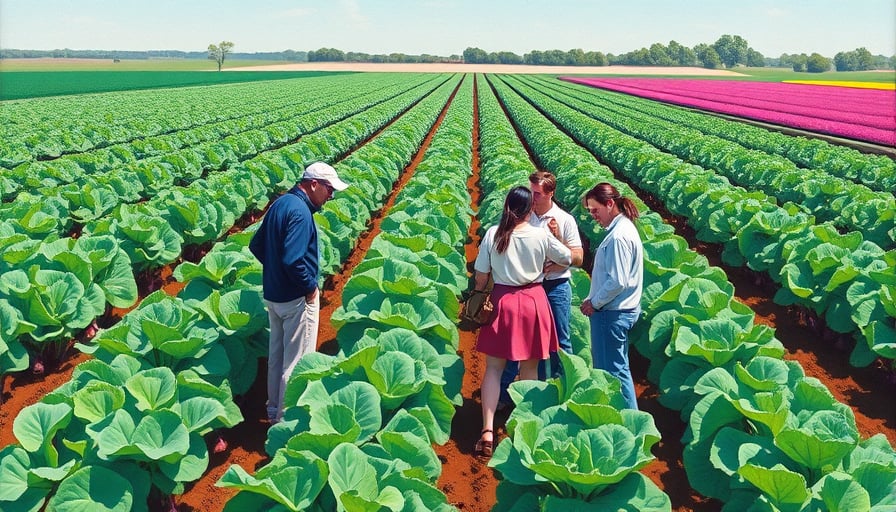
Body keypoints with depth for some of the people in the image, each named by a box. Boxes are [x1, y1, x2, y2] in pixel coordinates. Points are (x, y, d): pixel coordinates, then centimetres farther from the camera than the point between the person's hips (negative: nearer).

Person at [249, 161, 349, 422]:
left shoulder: (280, 203, 7)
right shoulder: (300, 211, -23)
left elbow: (256, 245, 14)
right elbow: (293, 259, -31)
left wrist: (274, 269, 12)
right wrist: (310, 287, -18)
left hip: (273, 293, 10)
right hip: (296, 298, -10)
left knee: (277, 354, 21)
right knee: (296, 361, 3)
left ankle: (274, 407, 35)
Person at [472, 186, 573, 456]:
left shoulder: (493, 234, -9)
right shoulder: (541, 235, -8)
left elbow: (480, 275, -5)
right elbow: (569, 258, 6)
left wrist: (480, 293, 13)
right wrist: (554, 238, 22)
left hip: (502, 300, 0)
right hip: (533, 301, 0)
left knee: (494, 367, 5)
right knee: (530, 367, 13)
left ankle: (488, 430, -5)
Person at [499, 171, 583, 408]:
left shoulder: (564, 220, -3)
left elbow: (578, 258, -4)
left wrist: (558, 238, -16)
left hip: (556, 287, -1)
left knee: (559, 342, 8)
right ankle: (504, 394, 17)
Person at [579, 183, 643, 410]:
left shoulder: (619, 236, -20)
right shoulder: (622, 228, 11)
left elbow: (617, 281, -24)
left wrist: (594, 303, -12)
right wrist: (594, 300, 9)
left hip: (612, 314, -11)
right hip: (618, 311, 11)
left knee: (614, 369, 0)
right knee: (605, 366, 20)